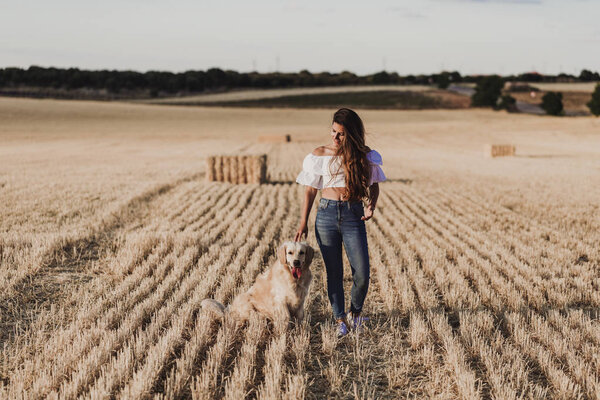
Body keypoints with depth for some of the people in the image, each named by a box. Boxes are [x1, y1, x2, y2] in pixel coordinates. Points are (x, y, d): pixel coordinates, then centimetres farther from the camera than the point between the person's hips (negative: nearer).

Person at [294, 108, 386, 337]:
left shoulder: (364, 155, 4)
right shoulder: (320, 155, 4)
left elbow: (374, 185, 12)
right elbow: (310, 190, 8)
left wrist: (371, 206, -8)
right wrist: (303, 222, 4)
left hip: (353, 215, 0)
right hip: (327, 214, 0)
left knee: (362, 275, -6)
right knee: (334, 272, 4)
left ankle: (355, 312, 21)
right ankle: (340, 319, 17)